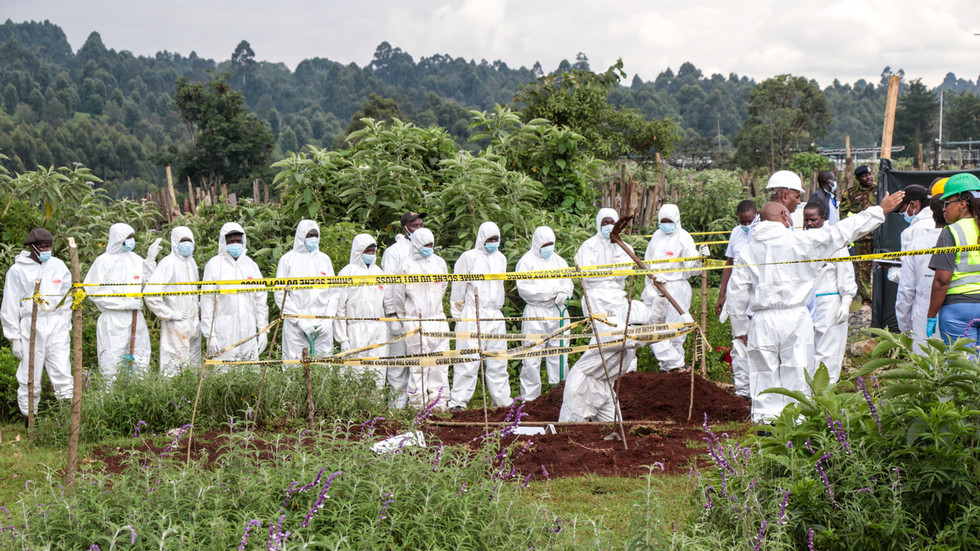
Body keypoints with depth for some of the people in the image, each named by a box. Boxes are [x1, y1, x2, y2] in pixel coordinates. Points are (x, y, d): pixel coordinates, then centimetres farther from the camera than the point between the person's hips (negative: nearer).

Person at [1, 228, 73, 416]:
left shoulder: (58, 266, 9)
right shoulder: (17, 271, 0)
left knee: (62, 372, -4)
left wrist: (67, 327, 14)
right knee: (30, 375, 2)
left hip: (57, 325, 2)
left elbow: (67, 298, 17)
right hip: (31, 325, -2)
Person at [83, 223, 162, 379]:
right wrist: (125, 303, -12)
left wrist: (150, 260, 4)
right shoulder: (104, 261, -5)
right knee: (112, 365, -6)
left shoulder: (135, 259, 12)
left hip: (135, 320, 6)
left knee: (141, 362, 6)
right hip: (113, 320, -6)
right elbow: (94, 292, -9)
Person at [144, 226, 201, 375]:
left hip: (194, 323, 8)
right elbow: (151, 293, -20)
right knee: (175, 367, -7)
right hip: (176, 326, -8)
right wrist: (169, 314, -15)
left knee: (194, 364, 12)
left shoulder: (191, 262, 12)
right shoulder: (168, 263, -12)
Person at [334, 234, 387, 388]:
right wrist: (342, 338, -7)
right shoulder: (348, 272, 1)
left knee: (378, 370, 1)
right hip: (357, 328, -5)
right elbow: (340, 306, -2)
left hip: (379, 328, 5)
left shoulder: (378, 272, 17)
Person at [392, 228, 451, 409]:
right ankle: (417, 402, 2)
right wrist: (404, 317, 12)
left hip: (437, 319, 4)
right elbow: (398, 296, 3)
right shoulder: (407, 266, -5)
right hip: (415, 322, -4)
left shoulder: (439, 263, 8)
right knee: (418, 364, -4)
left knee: (440, 361, 3)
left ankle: (439, 401, 9)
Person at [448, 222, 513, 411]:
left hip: (495, 316, 6)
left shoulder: (501, 259, 15)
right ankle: (458, 400, -5)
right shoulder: (469, 257, -3)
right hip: (473, 316, -6)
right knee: (468, 359, -8)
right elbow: (458, 288, -1)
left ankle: (502, 399, 17)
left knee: (498, 359, 9)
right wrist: (458, 316, -2)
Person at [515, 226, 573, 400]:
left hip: (557, 312, 5)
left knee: (559, 357, 6)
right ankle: (529, 397, -2)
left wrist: (563, 294, -11)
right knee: (532, 359, -6)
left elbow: (568, 283, 13)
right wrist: (551, 293, -14)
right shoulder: (527, 261, 1)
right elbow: (523, 288, -9)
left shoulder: (558, 261, 18)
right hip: (535, 314, -5)